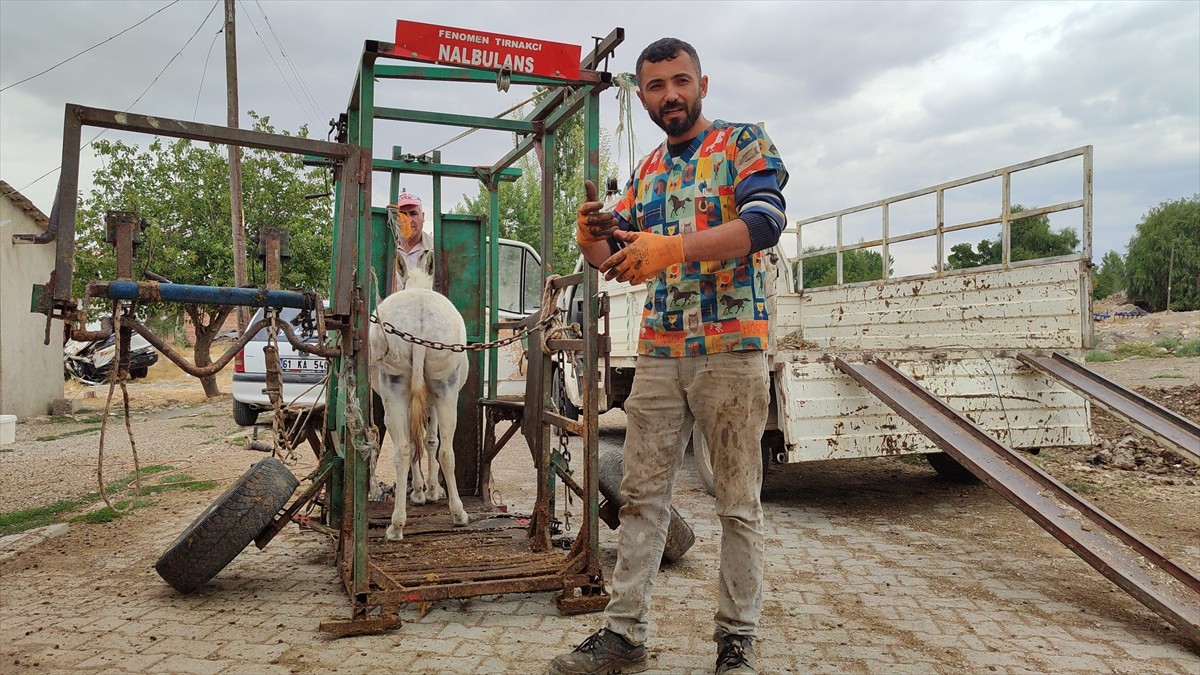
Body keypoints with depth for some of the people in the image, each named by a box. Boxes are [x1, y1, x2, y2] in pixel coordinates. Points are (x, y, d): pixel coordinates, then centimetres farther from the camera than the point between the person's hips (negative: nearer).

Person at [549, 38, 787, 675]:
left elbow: (765, 221, -17)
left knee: (738, 502, 3)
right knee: (641, 495, 5)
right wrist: (592, 240, -9)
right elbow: (616, 257, 16)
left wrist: (672, 247, -30)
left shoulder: (744, 141, 2)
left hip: (731, 348, -5)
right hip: (658, 352, 5)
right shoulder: (647, 170, 18)